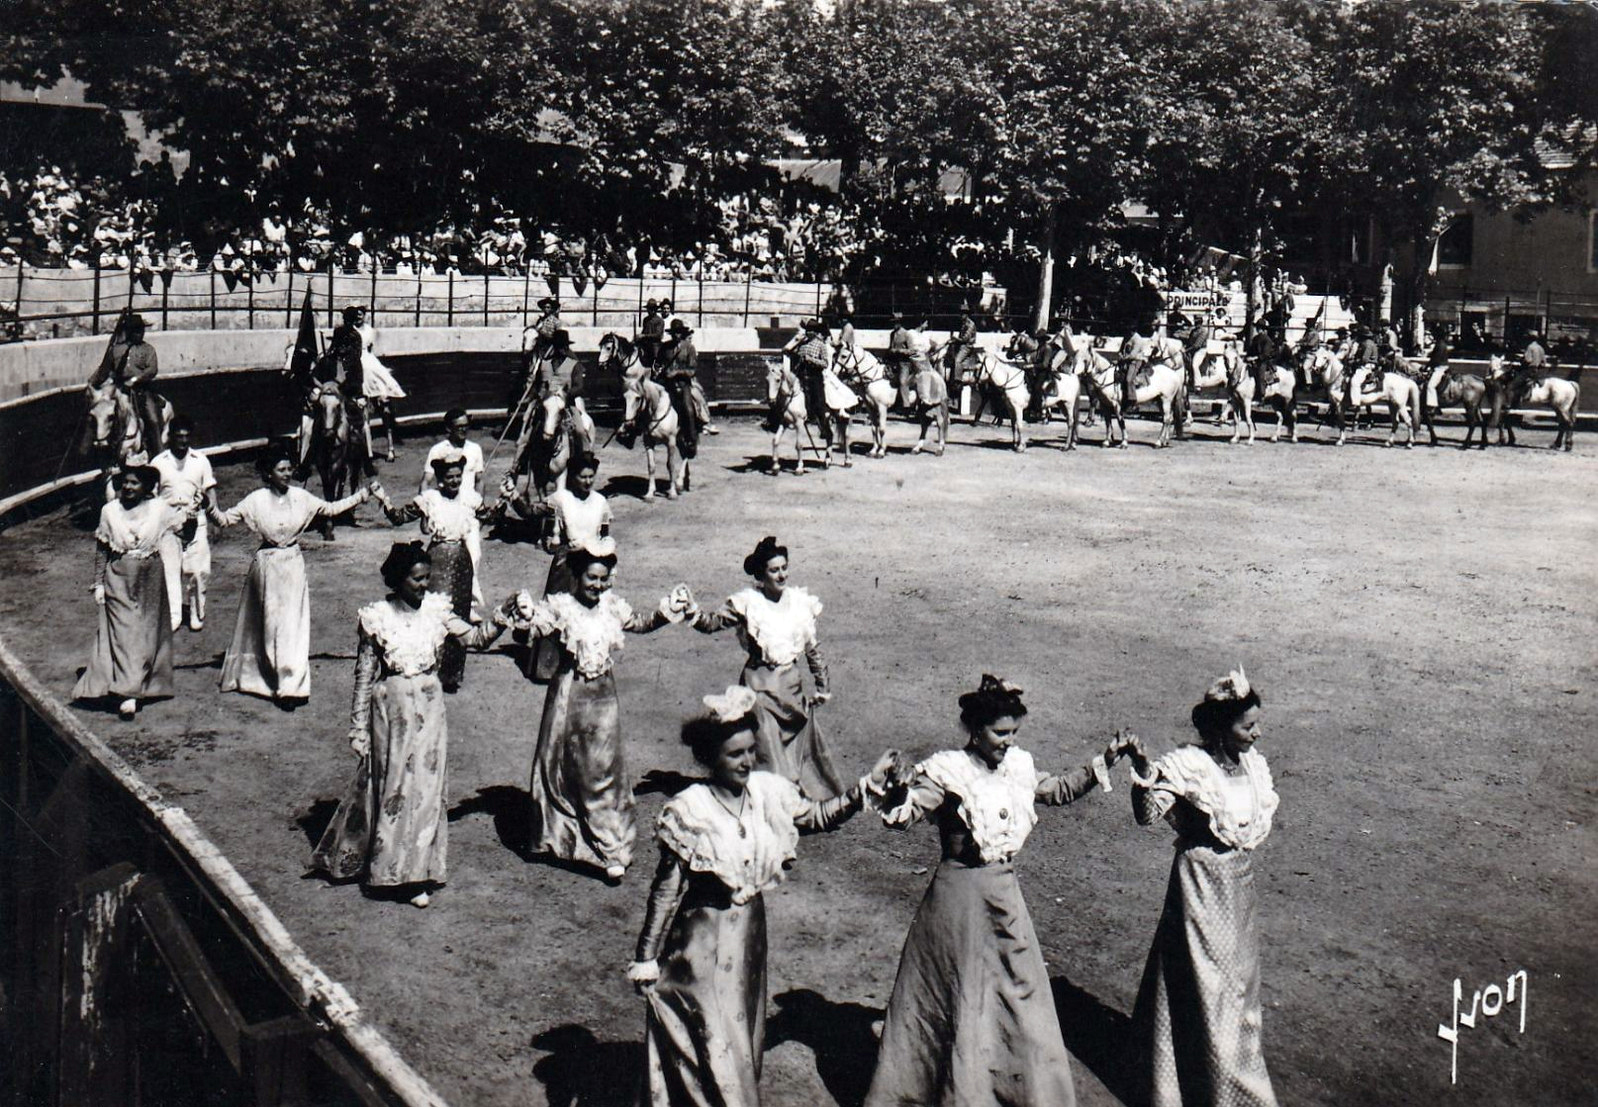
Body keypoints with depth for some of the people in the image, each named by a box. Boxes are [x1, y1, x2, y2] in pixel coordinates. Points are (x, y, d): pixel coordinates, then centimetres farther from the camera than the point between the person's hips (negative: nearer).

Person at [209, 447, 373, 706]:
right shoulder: (256, 500, -7)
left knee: (293, 623, 1)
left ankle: (291, 685, 7)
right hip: (268, 564, -2)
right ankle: (288, 684, 7)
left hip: (293, 563, 2)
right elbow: (226, 519, -6)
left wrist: (362, 495, 7)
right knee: (270, 622, 1)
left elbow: (331, 508, 11)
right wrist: (209, 510, -26)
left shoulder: (300, 497, 1)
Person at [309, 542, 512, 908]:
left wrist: (497, 623, -24)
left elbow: (473, 637, -3)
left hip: (428, 706, 3)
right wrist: (358, 728, -2)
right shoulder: (377, 618, -7)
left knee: (426, 786, 3)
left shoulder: (436, 610, 0)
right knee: (390, 784, 4)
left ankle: (417, 873, 14)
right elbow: (364, 676, -3)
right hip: (390, 708, -2)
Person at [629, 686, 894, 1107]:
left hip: (750, 932, 6)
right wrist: (646, 959, -12)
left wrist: (867, 786, -2)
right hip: (702, 941, -6)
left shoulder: (767, 793, -5)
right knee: (710, 1044, 3)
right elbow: (667, 888, -16)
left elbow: (818, 816, 11)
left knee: (743, 1036, 19)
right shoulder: (690, 811, -21)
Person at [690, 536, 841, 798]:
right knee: (766, 750, -5)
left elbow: (813, 648, 9)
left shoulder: (801, 602, 1)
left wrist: (822, 685, 11)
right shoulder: (747, 603, -9)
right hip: (759, 683, -4)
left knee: (805, 744, 15)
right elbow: (714, 621, -17)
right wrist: (694, 614, -38)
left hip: (792, 682, 4)